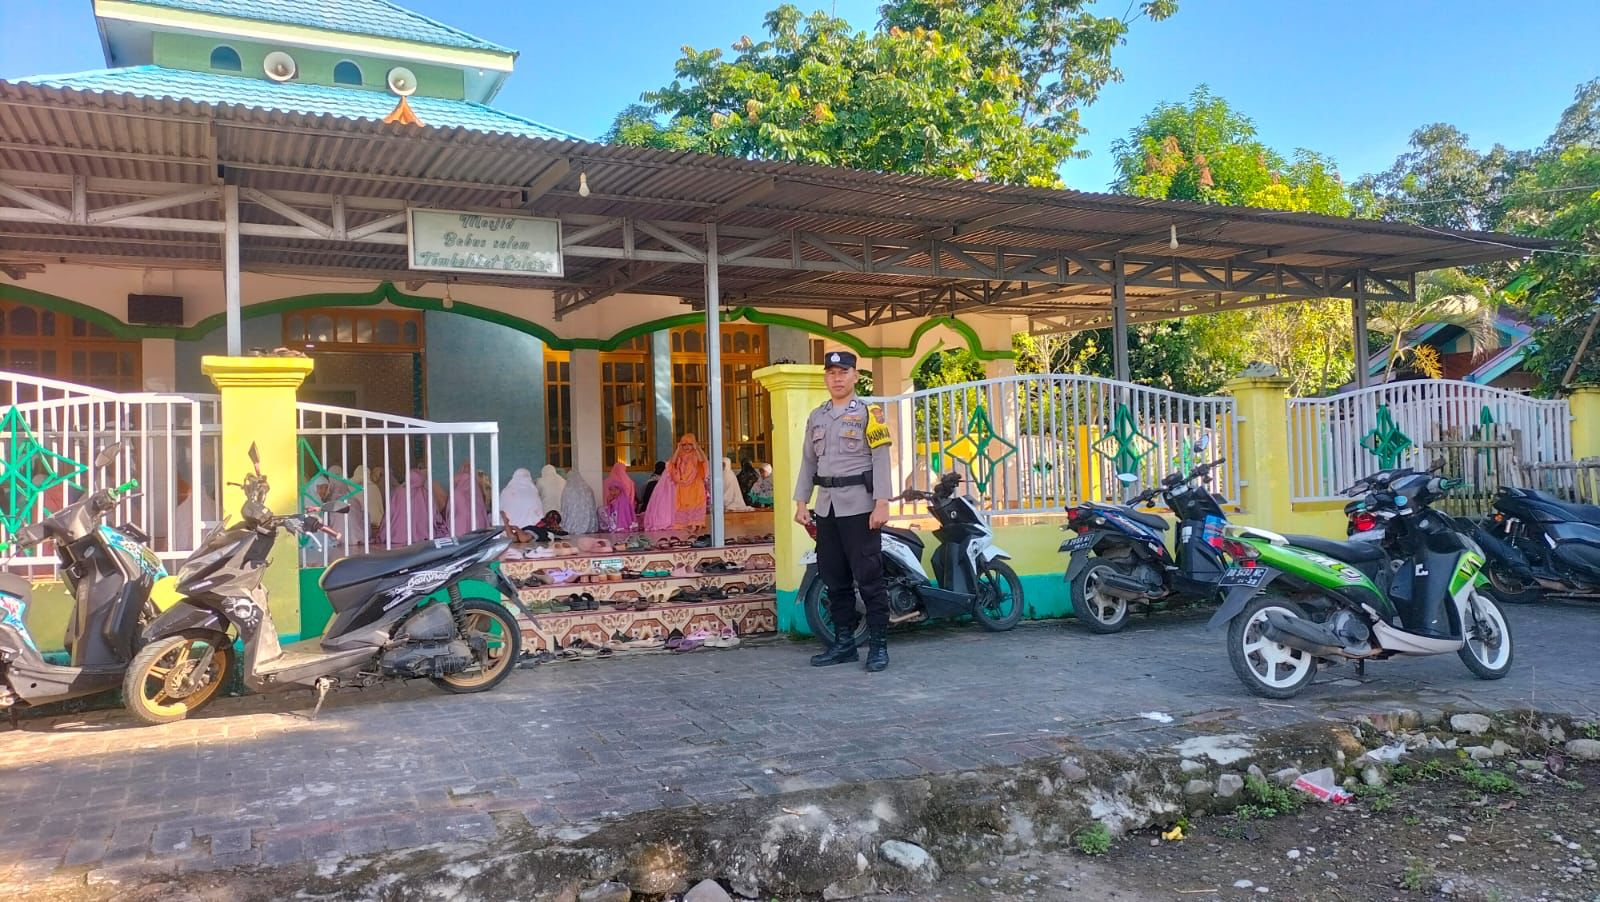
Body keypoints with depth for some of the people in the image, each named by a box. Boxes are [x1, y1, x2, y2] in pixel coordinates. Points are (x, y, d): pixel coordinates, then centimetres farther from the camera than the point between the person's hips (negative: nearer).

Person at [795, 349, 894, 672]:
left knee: (868, 578, -5)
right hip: (826, 507, 6)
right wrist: (801, 503, 9)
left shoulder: (868, 412, -1)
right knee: (834, 579, 9)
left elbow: (881, 460, -7)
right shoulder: (816, 417, 16)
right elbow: (808, 462, 17)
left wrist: (881, 503, -15)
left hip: (859, 506, -6)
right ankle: (844, 642, 18)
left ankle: (878, 645, 2)